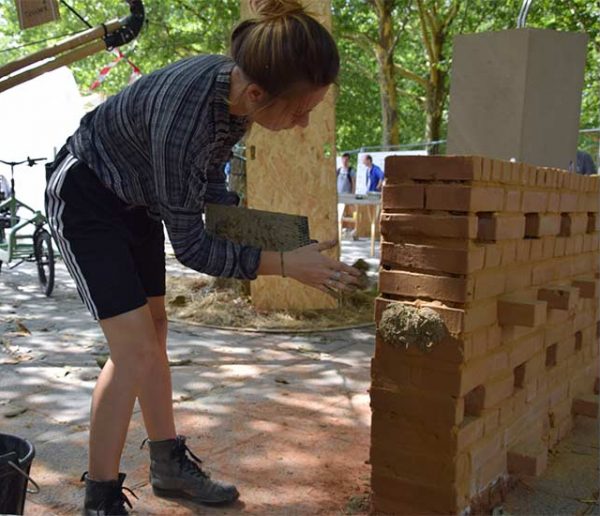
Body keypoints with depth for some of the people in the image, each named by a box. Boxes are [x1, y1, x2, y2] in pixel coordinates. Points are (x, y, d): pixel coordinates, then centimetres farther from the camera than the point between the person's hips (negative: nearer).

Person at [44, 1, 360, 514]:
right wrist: (285, 264, -31)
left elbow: (210, 181, 5)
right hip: (86, 197, -8)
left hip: (138, 199, 8)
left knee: (154, 330, 12)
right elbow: (190, 245, -28)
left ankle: (169, 464, 27)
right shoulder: (184, 115, -38)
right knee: (135, 346, -14)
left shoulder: (236, 87, -15)